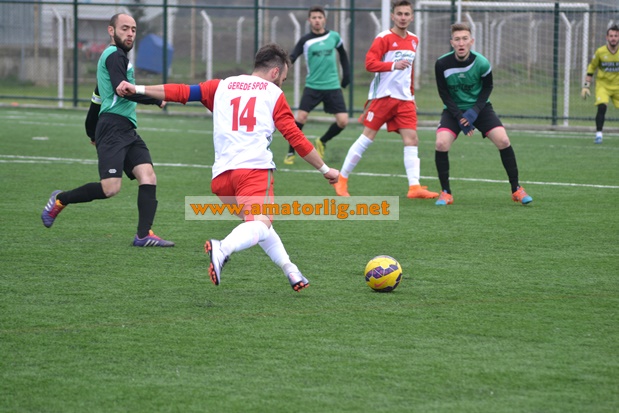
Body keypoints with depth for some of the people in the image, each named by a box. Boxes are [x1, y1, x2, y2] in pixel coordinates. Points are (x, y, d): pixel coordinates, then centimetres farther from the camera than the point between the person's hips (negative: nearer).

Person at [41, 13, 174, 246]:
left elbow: (98, 96, 33)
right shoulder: (115, 55, -6)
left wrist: (92, 130, 38)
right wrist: (157, 101, -11)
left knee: (148, 177, -9)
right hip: (113, 127, -10)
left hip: (127, 131, 10)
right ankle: (60, 200, 4)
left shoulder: (115, 57, 26)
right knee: (110, 188, -17)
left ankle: (144, 235, -15)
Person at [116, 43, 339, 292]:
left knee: (256, 223, 23)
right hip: (255, 168, -5)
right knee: (260, 225, -21)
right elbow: (296, 139, 12)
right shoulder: (274, 93, 14)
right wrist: (325, 170, 21)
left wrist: (138, 89, 19)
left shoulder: (221, 87, 22)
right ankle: (223, 249, -49)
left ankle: (291, 271, 14)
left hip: (221, 174, 5)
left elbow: (182, 92, 15)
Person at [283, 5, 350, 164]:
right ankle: (291, 153, 2)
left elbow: (343, 54, 20)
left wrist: (347, 73, 15)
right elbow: (291, 59, -12)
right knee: (300, 118, -15)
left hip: (333, 86, 2)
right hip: (312, 86, -2)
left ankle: (322, 142, 20)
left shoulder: (334, 36, 3)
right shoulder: (305, 40, -4)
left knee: (342, 121, -8)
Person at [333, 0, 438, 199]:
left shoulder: (413, 40, 13)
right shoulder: (384, 38, -8)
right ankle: (341, 181, 10)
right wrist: (393, 65, -31)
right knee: (366, 138, -1)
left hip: (404, 99, 5)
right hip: (383, 96, -5)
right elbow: (369, 63, -17)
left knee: (412, 139, -7)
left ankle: (414, 187, -12)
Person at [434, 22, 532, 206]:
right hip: (454, 109, 0)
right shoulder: (442, 64, -19)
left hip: (479, 108, 0)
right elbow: (444, 93, -8)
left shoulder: (482, 63, -19)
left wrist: (475, 111, -15)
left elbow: (487, 87, -2)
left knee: (503, 140, -16)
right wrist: (459, 117, -18)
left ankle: (516, 190, 1)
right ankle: (445, 193, -7)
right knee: (441, 143, -24)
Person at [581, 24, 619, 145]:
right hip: (602, 85, -2)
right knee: (602, 107, -24)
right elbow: (591, 69, 3)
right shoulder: (600, 52, -10)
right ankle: (598, 134, -19)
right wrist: (586, 86, -1)